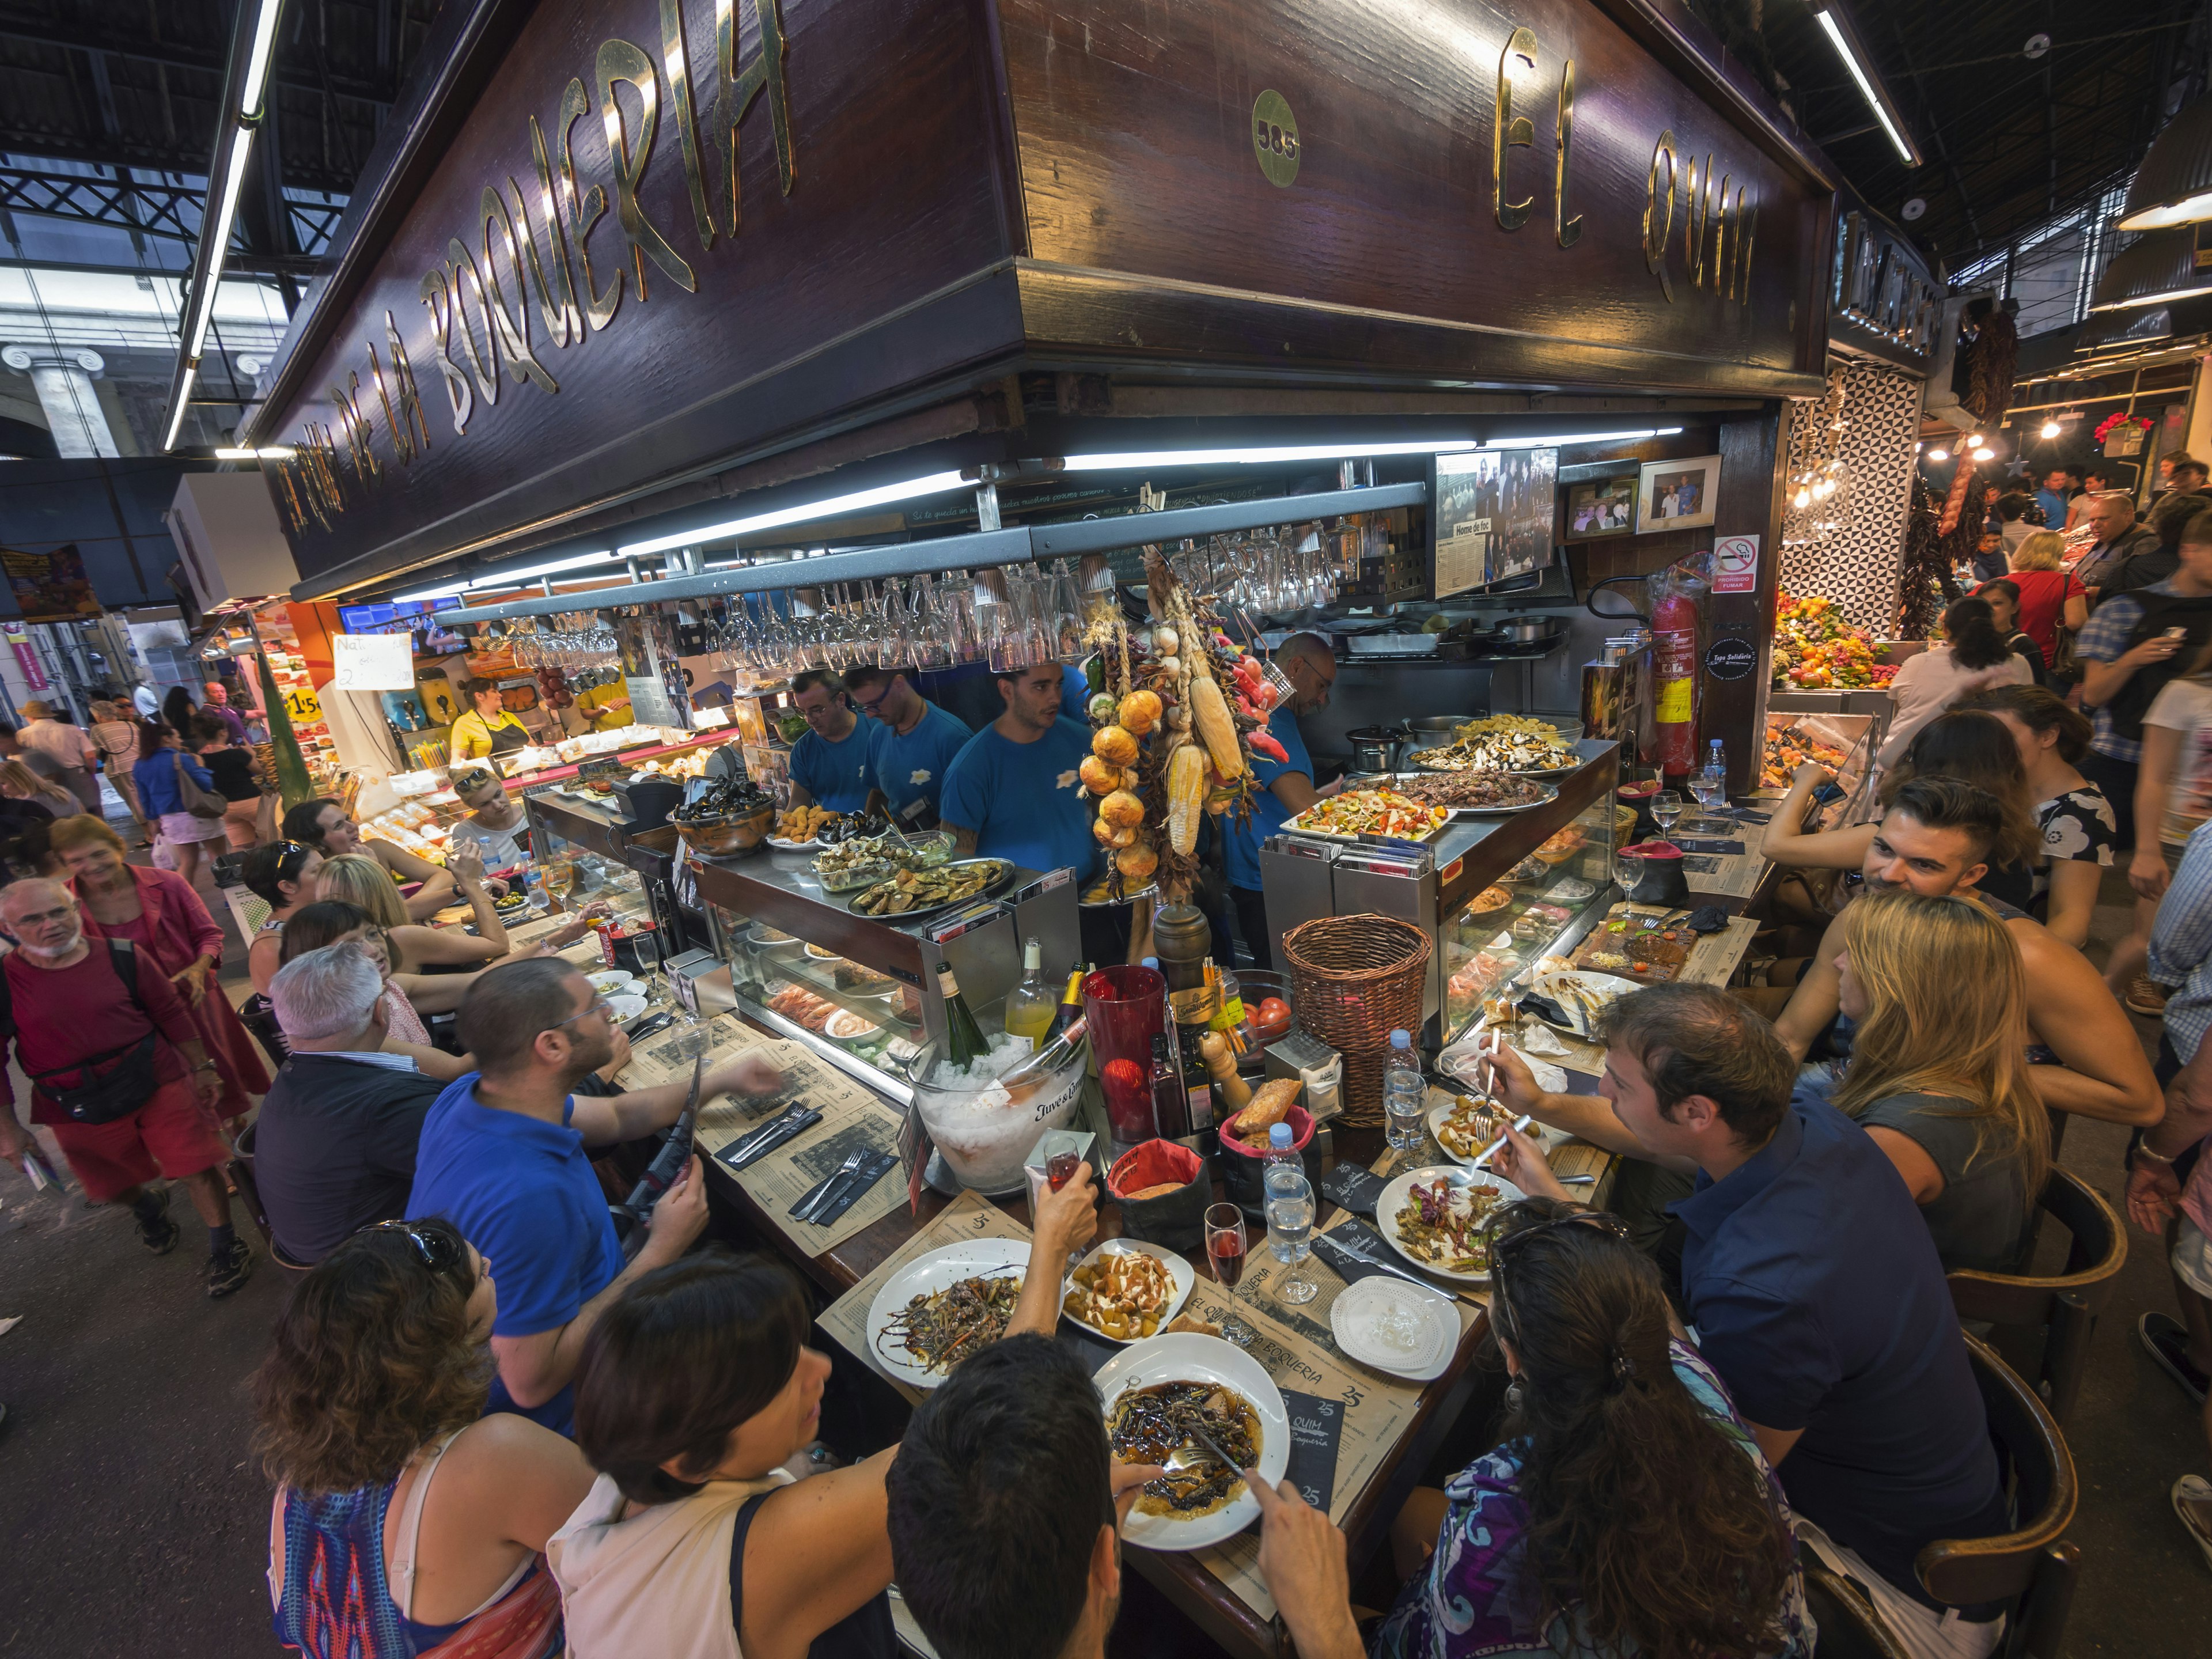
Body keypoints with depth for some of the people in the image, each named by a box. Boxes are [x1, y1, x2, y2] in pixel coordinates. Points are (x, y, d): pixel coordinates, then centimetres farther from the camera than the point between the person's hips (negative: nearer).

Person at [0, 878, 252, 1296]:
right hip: (80, 1112, 1)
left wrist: (202, 1067, 6)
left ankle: (225, 1248, 17)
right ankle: (148, 1207, 55)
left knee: (197, 1170, -2)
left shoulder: (121, 959, -7)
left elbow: (171, 1014, 3)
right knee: (113, 1187, 20)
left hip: (159, 1085, -1)